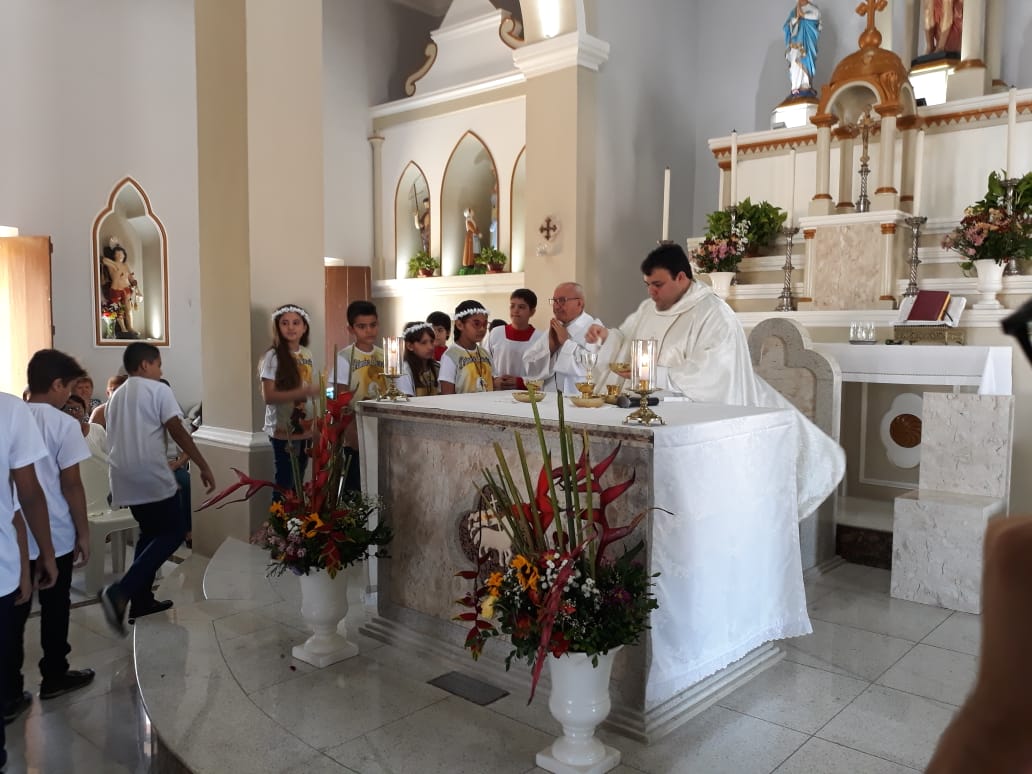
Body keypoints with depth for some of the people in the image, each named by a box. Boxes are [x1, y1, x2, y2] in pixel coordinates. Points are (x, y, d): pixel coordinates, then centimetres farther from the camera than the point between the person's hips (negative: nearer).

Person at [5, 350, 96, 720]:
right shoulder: (64, 424, -14)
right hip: (54, 536, -4)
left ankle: (9, 691, 17)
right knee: (54, 609, 12)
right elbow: (71, 485, -13)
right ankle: (54, 677, 26)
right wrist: (83, 533, -3)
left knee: (13, 613, 11)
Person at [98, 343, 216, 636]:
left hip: (124, 477, 8)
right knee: (172, 532, 1)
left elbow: (116, 438, 22)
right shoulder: (158, 390, -4)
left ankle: (141, 601, 18)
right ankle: (120, 591, -14)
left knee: (150, 532, 19)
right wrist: (203, 466, -9)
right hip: (151, 476, -8)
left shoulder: (116, 396, 18)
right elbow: (178, 432, -11)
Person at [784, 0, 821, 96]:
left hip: (808, 41, -2)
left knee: (806, 61, -10)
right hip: (796, 41, 2)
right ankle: (796, 88, -14)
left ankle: (806, 86, -12)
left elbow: (816, 15, -9)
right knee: (796, 63, -9)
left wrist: (803, 15, -4)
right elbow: (788, 26, 5)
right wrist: (796, 17, -10)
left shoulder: (813, 8, 9)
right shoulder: (793, 11, 16)